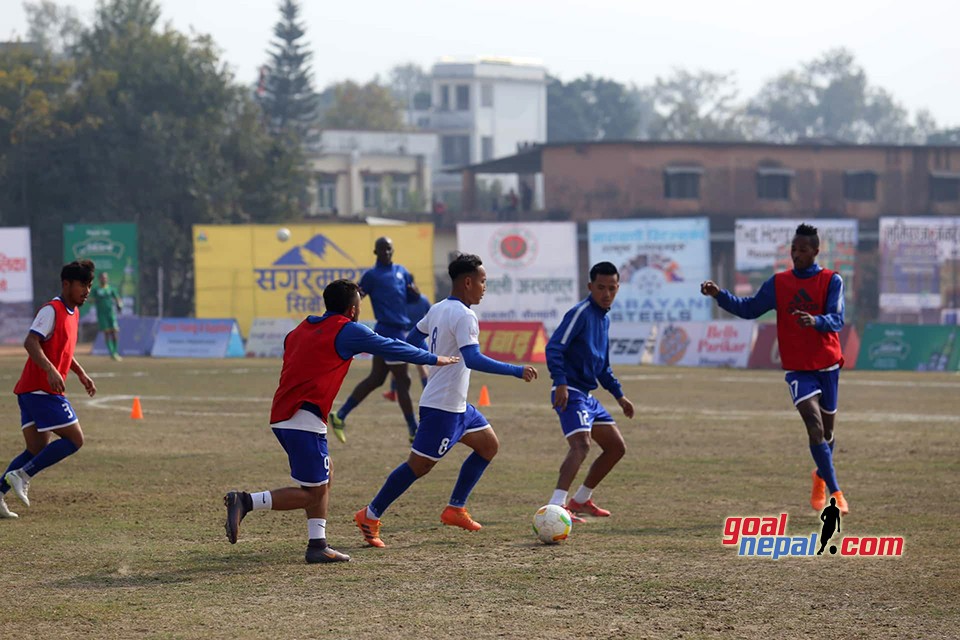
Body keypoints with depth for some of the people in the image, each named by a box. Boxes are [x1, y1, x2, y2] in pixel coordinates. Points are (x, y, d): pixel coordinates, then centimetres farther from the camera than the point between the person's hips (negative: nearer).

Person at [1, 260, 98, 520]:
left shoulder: (73, 313, 18)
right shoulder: (51, 310, -12)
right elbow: (31, 342, -24)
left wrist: (81, 373, 29)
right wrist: (51, 370, -35)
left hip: (31, 391, 10)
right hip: (41, 389, -10)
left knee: (38, 451, 9)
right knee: (74, 439, -9)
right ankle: (22, 475, -10)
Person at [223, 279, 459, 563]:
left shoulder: (302, 329, 17)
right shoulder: (348, 331, -2)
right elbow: (392, 348, 7)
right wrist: (434, 359, 20)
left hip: (281, 417, 9)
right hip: (304, 420, -9)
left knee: (323, 477, 19)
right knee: (312, 493, -3)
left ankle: (318, 545, 15)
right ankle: (246, 501, -15)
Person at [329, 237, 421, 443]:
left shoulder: (401, 271, 15)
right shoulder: (372, 275, -4)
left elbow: (412, 299, 20)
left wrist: (415, 292, -4)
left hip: (400, 331, 8)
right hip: (389, 331, -8)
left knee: (375, 379, 12)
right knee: (403, 380, -4)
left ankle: (340, 416, 20)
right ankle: (414, 431, 2)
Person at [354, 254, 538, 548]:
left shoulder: (438, 309, 9)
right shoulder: (463, 316, -20)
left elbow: (411, 340, 19)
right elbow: (473, 359, -32)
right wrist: (517, 371, -29)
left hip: (457, 405, 10)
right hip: (443, 407, -10)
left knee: (488, 446, 16)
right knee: (419, 465, -4)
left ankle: (455, 509, 19)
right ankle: (370, 516, 2)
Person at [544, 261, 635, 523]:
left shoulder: (604, 318, 17)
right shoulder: (581, 313, -12)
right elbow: (554, 348, -20)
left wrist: (619, 395, 28)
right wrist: (560, 382, -30)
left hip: (588, 396, 10)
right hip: (571, 393, -10)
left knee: (616, 447, 14)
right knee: (581, 445, -28)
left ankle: (581, 500, 24)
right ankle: (556, 505, -37)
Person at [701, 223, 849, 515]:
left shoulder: (831, 281, -6)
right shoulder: (778, 283, 2)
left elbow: (836, 320, -17)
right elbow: (749, 309, 7)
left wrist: (815, 321, -38)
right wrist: (719, 294, -5)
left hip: (828, 366, 0)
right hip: (797, 369, 0)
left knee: (827, 432, 13)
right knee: (815, 428, -17)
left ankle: (821, 476, 43)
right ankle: (835, 493, -13)